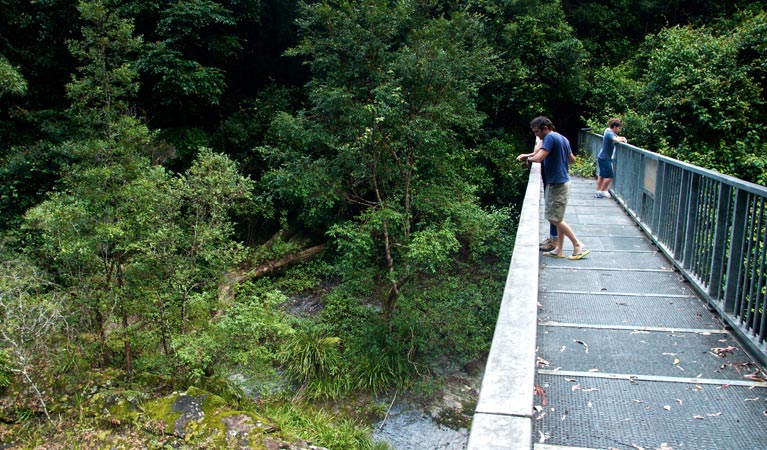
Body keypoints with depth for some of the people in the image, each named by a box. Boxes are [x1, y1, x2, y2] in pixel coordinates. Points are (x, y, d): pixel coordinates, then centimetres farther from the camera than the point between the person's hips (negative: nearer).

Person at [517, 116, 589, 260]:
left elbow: (538, 158, -27)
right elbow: (572, 158, 24)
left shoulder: (550, 137, -16)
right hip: (562, 181, 10)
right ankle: (559, 249, 17)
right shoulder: (563, 139, 13)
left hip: (557, 184, -10)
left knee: (554, 218, -4)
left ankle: (578, 244, 1)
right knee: (558, 217, 12)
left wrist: (528, 158, -5)